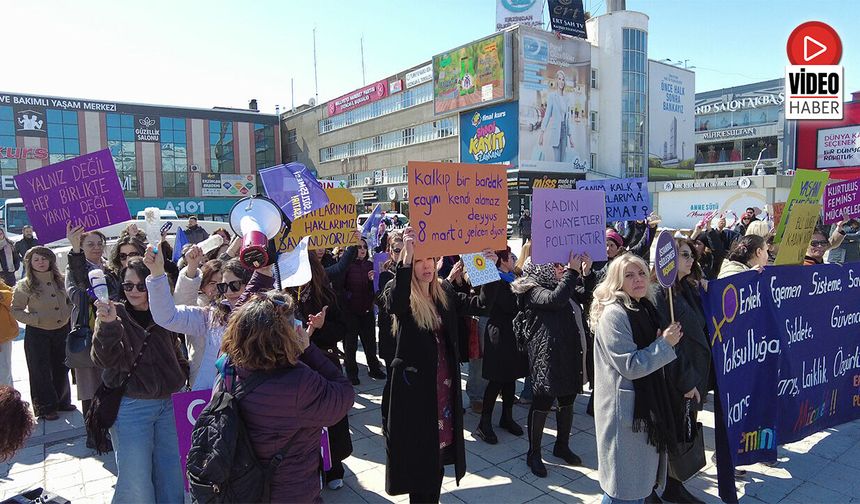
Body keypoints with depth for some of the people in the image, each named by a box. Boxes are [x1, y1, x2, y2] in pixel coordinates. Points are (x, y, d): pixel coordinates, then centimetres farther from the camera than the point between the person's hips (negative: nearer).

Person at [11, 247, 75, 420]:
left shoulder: (60, 280, 2)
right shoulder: (24, 285, -9)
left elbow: (70, 300, 16)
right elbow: (16, 310, -6)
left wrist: (68, 312, -2)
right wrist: (35, 319, -18)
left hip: (62, 331, 4)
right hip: (37, 334, -4)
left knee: (61, 369, 14)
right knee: (41, 371, 4)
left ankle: (62, 401, 31)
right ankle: (45, 408, 17)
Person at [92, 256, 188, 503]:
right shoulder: (115, 314, -6)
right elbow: (105, 359, -19)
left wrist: (182, 377, 9)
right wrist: (108, 324, -33)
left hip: (165, 404, 4)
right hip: (131, 407, -4)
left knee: (170, 481, 13)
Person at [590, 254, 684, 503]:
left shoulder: (646, 309, 7)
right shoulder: (613, 315, -20)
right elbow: (631, 366, -22)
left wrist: (667, 341, 2)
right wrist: (665, 343, -17)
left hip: (649, 403, 9)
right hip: (625, 410, -9)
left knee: (643, 476, 22)